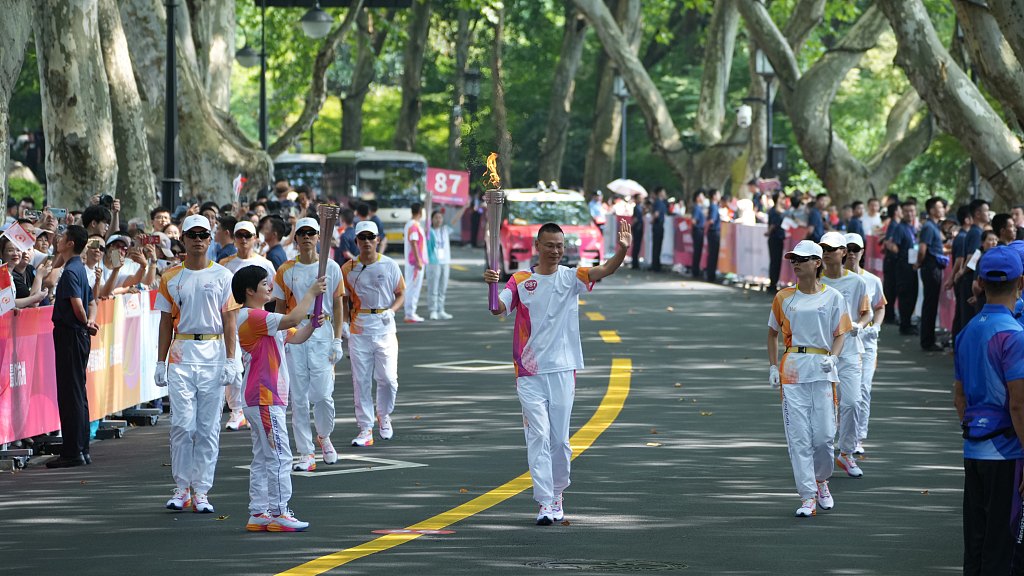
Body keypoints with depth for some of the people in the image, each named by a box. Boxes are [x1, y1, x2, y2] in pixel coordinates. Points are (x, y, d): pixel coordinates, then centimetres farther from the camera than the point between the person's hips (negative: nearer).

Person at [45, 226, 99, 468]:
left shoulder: (71, 271, -16)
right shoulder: (80, 269, 15)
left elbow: (78, 305, -24)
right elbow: (91, 303, 20)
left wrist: (85, 323, -5)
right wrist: (90, 321, 1)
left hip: (70, 335, -10)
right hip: (79, 334, 10)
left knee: (70, 394, -7)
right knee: (77, 393, 13)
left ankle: (73, 452, -7)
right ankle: (81, 450, 16)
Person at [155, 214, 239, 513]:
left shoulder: (222, 276, 4)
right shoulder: (171, 278, 8)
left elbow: (229, 321, 2)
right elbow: (166, 322, 11)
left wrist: (231, 359, -6)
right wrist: (161, 362, 6)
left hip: (213, 355, -1)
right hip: (181, 354, 1)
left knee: (209, 427, 0)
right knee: (182, 424, -5)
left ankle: (202, 491, 5)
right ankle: (181, 488, 5)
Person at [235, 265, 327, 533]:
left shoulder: (262, 320, 20)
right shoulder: (250, 317, -15)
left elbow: (295, 337, 20)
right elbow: (291, 320, -25)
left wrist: (313, 324, 1)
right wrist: (311, 293, -15)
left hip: (267, 398, 11)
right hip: (264, 399, -11)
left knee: (263, 458, 10)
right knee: (279, 456, -9)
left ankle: (258, 514, 12)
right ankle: (279, 514, -8)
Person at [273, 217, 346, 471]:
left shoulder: (331, 268, 4)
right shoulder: (286, 270, 6)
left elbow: (337, 306, 6)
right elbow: (280, 308, 10)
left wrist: (337, 340, 0)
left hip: (322, 331, -1)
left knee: (323, 393, -8)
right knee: (298, 396, 0)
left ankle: (324, 437, 21)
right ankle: (306, 453, 6)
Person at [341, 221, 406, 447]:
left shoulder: (389, 265, 1)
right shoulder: (348, 268, 3)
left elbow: (401, 294, 8)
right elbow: (343, 299, 12)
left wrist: (392, 310, -10)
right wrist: (344, 323, 0)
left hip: (384, 327, -1)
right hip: (359, 329, 1)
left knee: (388, 378, -4)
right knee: (361, 380, 0)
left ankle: (384, 416, 23)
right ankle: (365, 429, 5)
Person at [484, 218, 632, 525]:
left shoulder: (571, 278, 2)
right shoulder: (520, 280, 3)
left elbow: (606, 270, -13)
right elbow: (499, 308, -9)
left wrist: (621, 251, -33)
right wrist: (491, 286, -30)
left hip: (563, 370, 1)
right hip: (530, 372, -1)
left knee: (559, 438, 6)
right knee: (538, 435, -9)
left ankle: (557, 494, 25)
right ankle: (545, 503, -12)